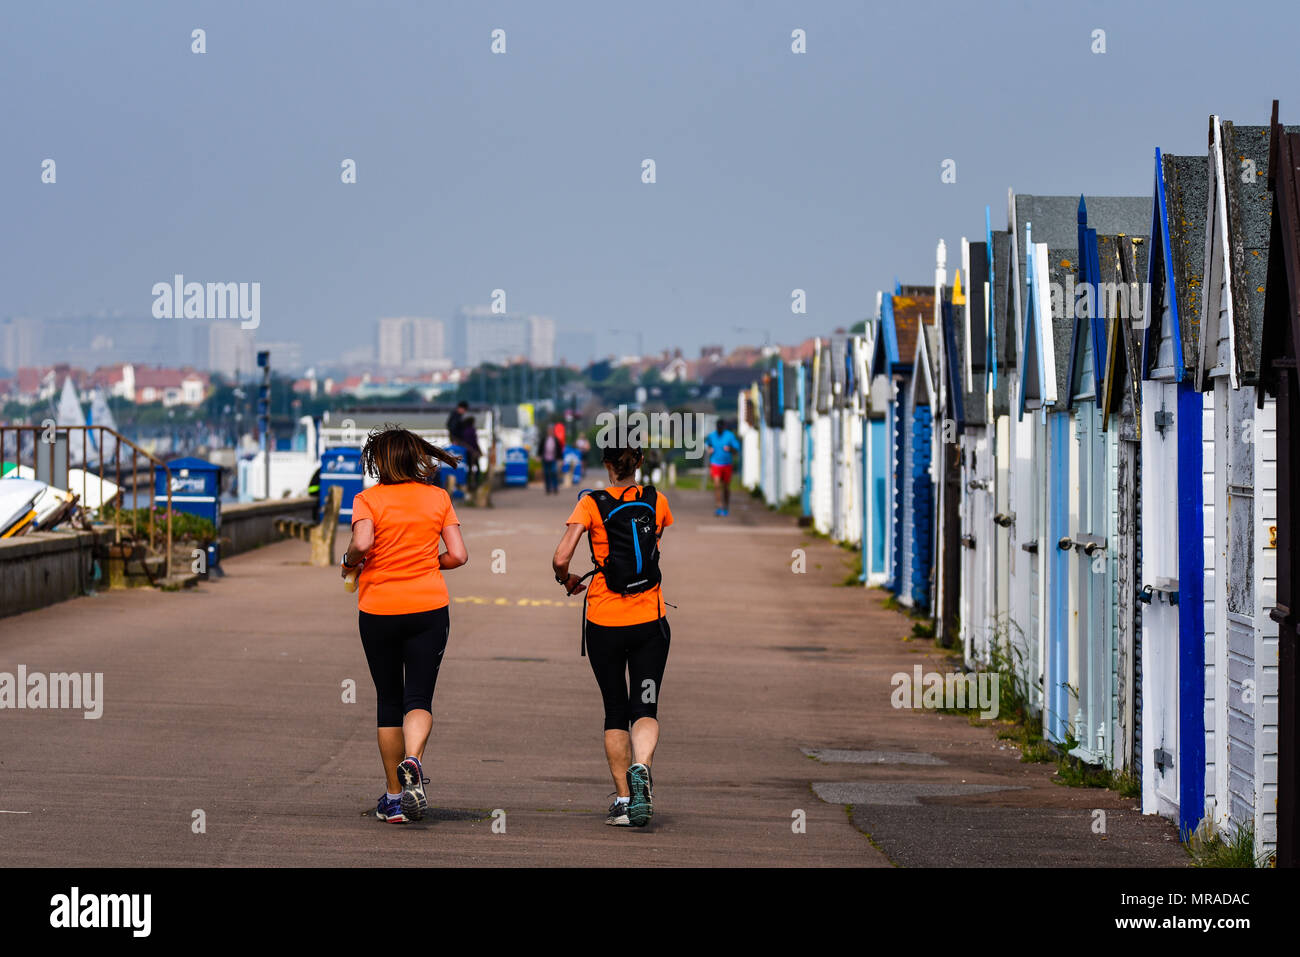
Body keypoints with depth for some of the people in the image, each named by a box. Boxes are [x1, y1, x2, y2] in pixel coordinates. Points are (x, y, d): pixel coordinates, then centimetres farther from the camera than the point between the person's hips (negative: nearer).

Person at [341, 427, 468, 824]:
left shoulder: (368, 499, -3)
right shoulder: (438, 498, 4)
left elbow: (362, 542, -20)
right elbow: (458, 555, 1)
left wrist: (350, 562, 1)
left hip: (379, 609, -1)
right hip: (429, 608, 1)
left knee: (389, 702, 10)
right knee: (419, 697, 0)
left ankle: (393, 796, 14)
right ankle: (412, 762, -31)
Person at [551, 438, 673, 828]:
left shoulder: (591, 504, -7)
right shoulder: (656, 501, 2)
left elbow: (561, 558, -14)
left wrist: (568, 580, 6)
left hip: (604, 621, -1)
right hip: (650, 620, 1)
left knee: (615, 712, 10)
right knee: (645, 708, -1)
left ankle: (623, 798, 7)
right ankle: (641, 766, -31)